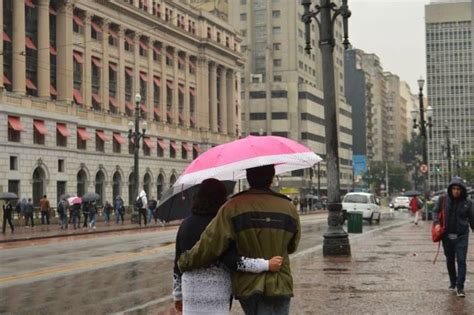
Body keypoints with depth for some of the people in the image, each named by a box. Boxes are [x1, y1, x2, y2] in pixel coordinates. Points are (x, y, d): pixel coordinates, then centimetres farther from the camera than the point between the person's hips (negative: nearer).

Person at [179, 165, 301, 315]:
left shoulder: (233, 208, -10)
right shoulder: (289, 208, -1)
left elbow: (210, 244, -13)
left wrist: (185, 262, 2)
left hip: (247, 286, 0)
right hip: (280, 286, 0)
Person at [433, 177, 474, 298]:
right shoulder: (443, 199, -4)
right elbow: (435, 211, 2)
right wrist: (436, 223, -15)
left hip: (461, 236, -1)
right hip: (447, 235, 1)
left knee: (461, 261, -6)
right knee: (450, 260, 14)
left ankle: (460, 287, -3)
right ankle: (453, 282, 31)